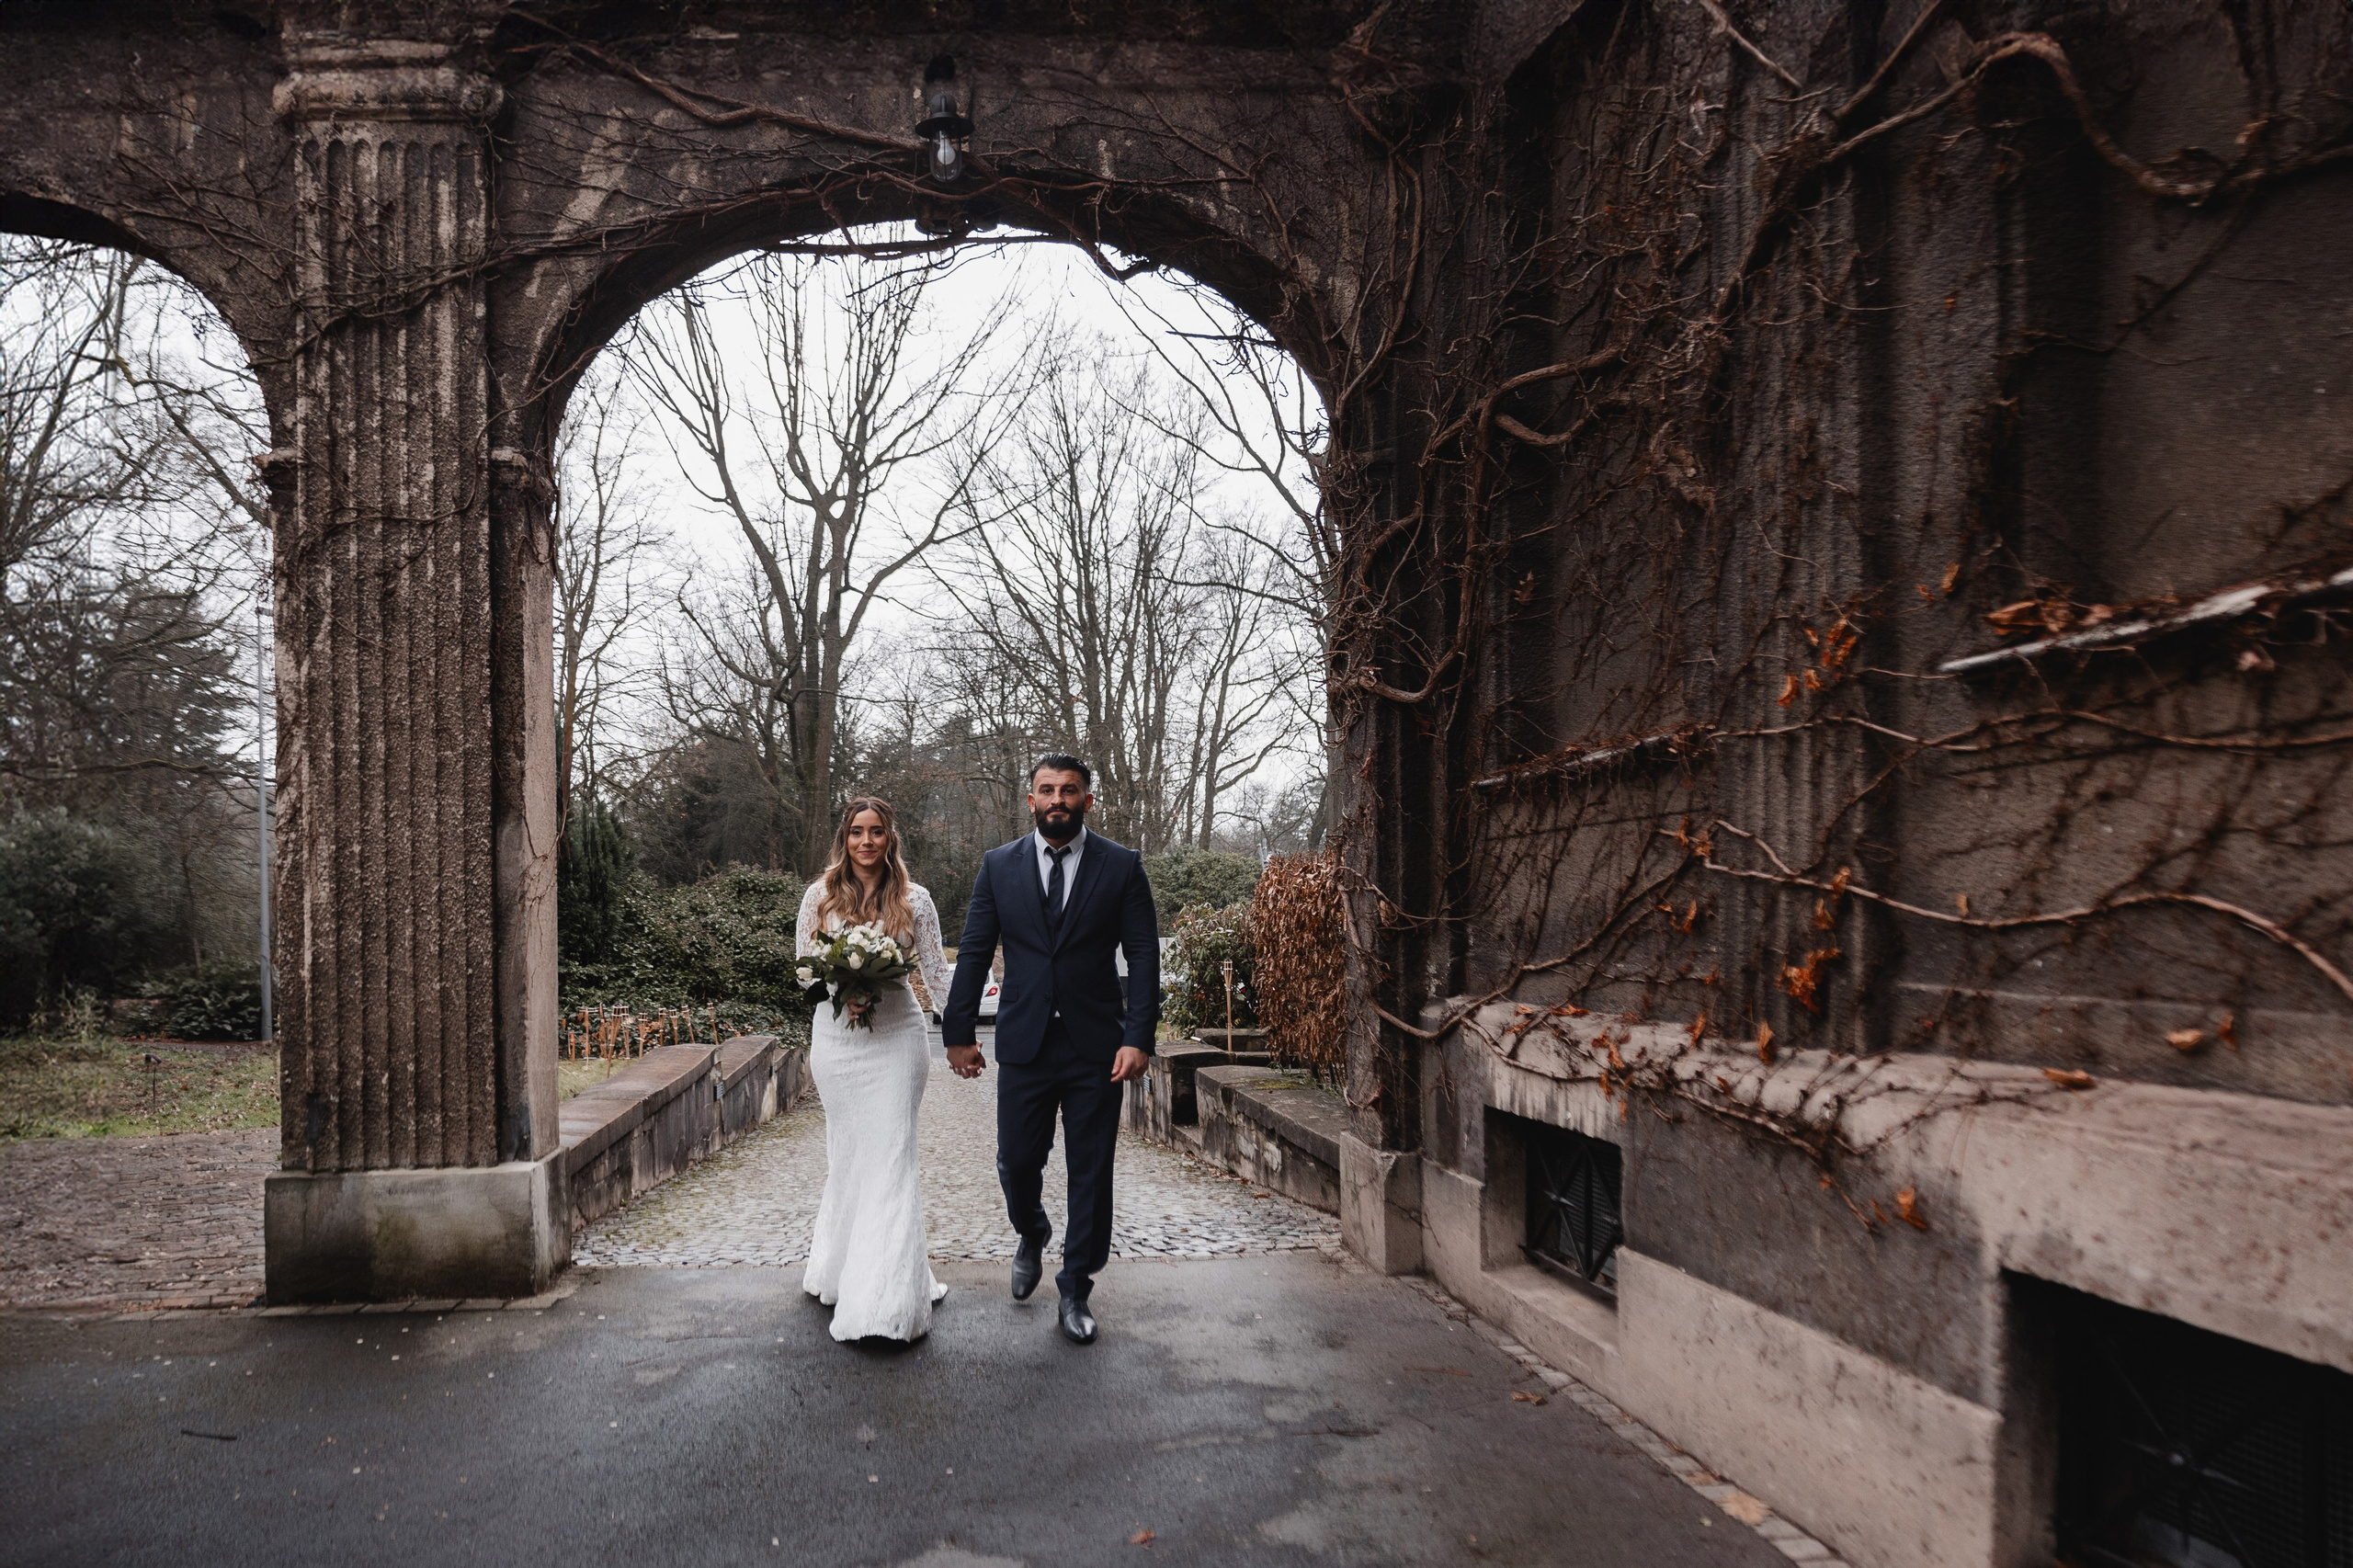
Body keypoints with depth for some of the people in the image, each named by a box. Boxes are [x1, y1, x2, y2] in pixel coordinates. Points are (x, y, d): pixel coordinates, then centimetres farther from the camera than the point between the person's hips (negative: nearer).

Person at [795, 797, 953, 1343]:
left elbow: (936, 972, 5)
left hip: (897, 1036, -1)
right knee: (847, 1152, 7)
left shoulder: (914, 900, 2)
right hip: (835, 1036, 1)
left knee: (891, 1155, -5)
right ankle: (843, 1267, 22)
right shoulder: (819, 897, 5)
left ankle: (883, 1297, -4)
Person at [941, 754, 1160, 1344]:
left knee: (1091, 1173, 5)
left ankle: (1076, 1291, 20)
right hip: (1024, 1045, 1)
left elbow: (1143, 957, -3)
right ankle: (1032, 1235, 41)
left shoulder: (1122, 867, -1)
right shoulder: (999, 866, 4)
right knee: (1016, 1162, 8)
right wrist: (959, 1032, 2)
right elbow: (973, 953, 5)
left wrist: (1138, 1037, -11)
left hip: (1098, 1048, -1)